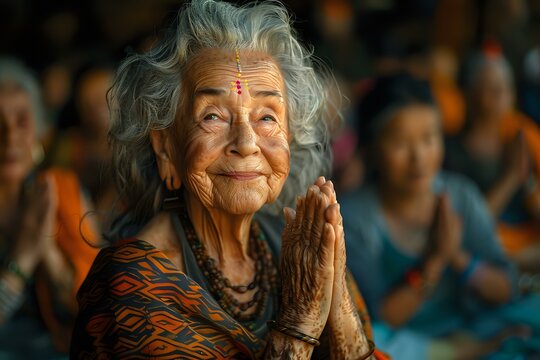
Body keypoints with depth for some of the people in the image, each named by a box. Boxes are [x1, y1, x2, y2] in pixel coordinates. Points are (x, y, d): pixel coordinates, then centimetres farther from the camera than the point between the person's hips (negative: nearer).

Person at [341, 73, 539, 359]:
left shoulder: (460, 195, 0)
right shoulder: (353, 215, -12)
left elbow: (505, 291, 1)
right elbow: (377, 322, -15)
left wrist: (458, 257, -17)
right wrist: (434, 259, -23)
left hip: (469, 329, 2)